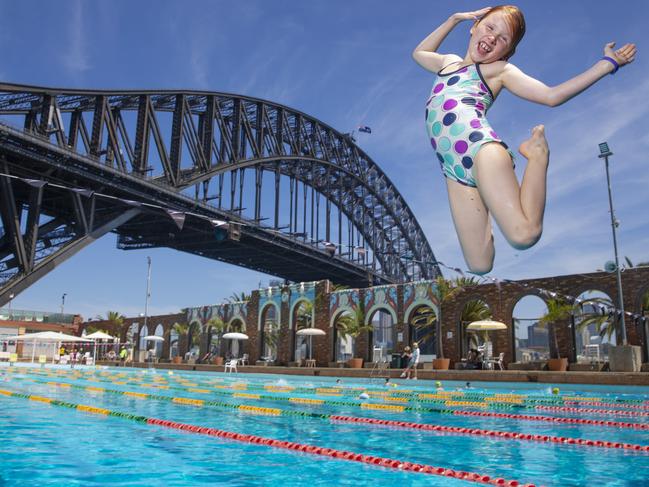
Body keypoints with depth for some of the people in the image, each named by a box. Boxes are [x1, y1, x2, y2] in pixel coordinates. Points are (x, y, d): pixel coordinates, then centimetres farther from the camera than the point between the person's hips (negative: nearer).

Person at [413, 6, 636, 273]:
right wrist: (454, 18, 42)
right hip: (453, 168, 3)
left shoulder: (500, 70, 17)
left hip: (478, 143, -3)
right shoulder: (448, 61, 32)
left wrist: (607, 63, 7)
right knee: (479, 265, -12)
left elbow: (551, 96, 9)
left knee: (524, 234, -28)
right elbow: (419, 52, 50)